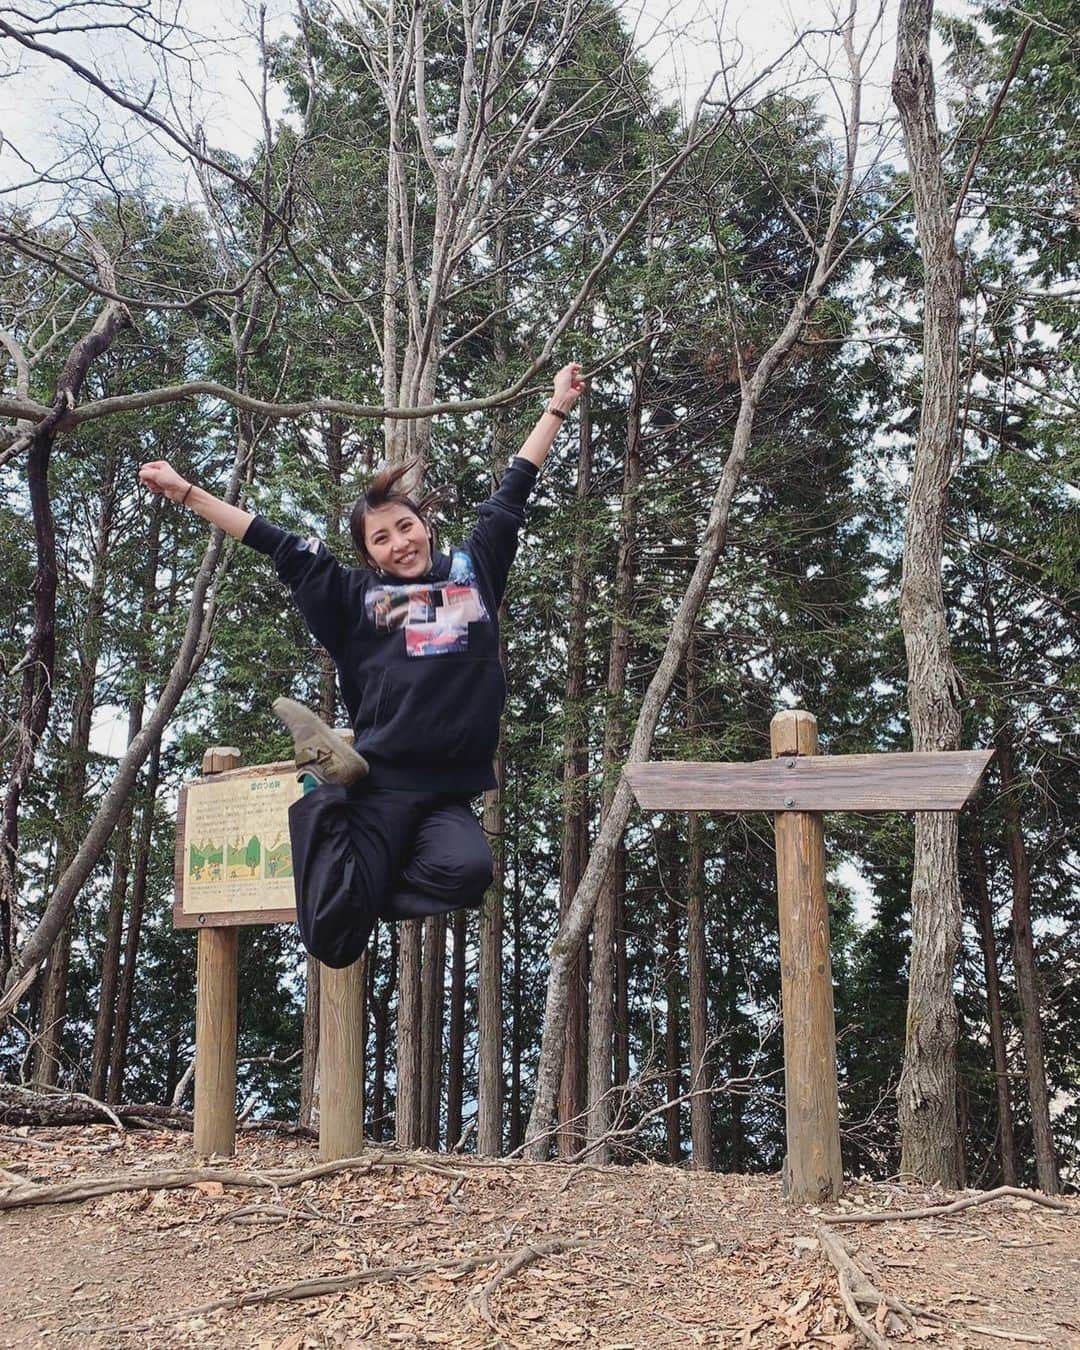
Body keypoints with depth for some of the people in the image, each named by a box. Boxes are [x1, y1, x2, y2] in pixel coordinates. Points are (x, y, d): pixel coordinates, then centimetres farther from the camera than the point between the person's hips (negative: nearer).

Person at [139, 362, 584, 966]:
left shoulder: (472, 568, 18)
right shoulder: (357, 595, 14)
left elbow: (512, 494, 25)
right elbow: (275, 543, 17)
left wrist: (558, 408, 32)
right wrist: (185, 491, 20)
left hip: (450, 794, 1)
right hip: (380, 785, -1)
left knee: (467, 869, -35)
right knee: (334, 941, -13)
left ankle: (365, 887, -7)